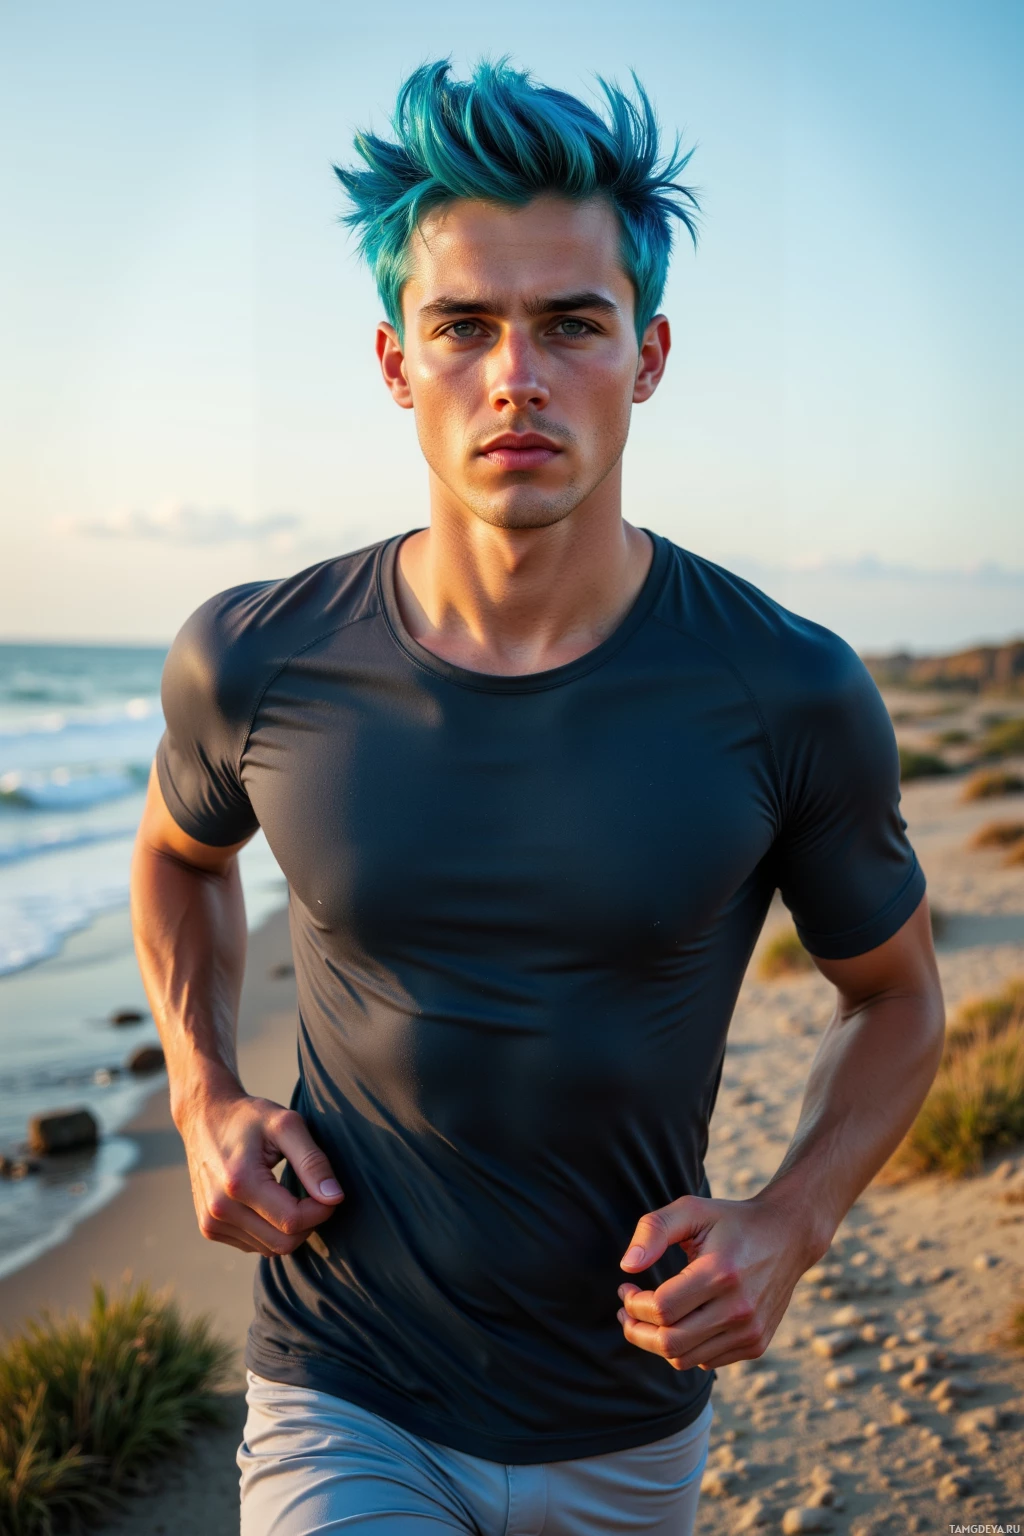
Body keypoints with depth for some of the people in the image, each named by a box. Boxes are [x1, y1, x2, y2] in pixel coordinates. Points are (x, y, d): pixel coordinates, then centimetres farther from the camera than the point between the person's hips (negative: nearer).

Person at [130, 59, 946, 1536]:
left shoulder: (791, 696, -16)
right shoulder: (256, 664, -13)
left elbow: (897, 995, 1)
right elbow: (181, 848, 10)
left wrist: (787, 1223, -15)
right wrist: (203, 1097, -4)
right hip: (347, 1410, -1)